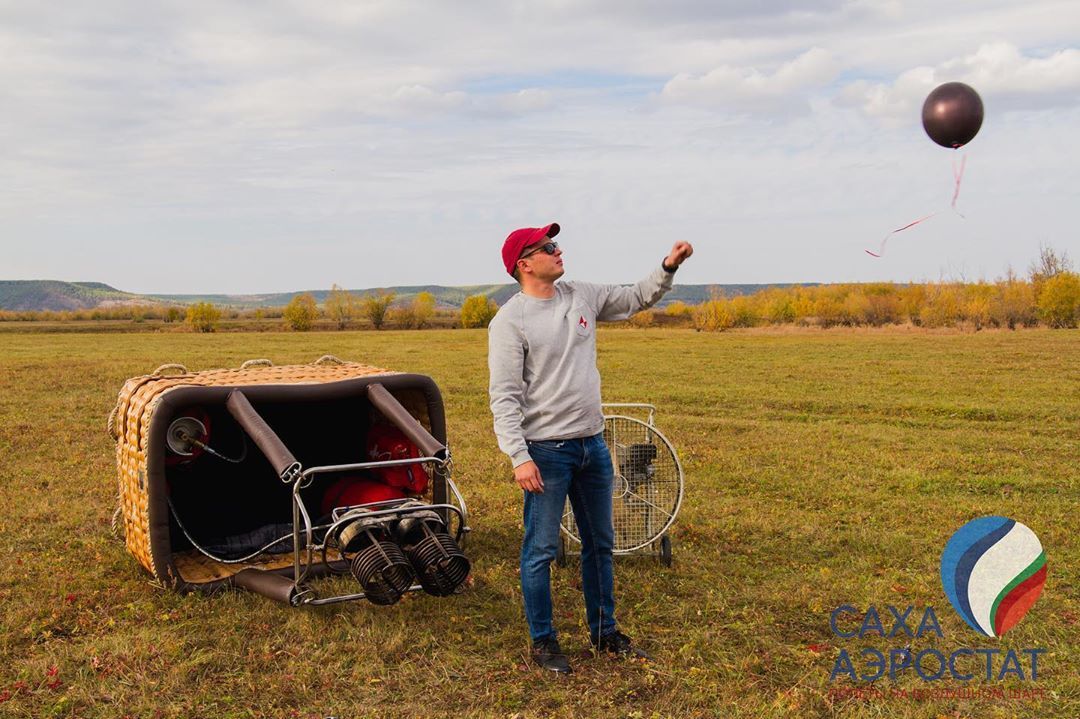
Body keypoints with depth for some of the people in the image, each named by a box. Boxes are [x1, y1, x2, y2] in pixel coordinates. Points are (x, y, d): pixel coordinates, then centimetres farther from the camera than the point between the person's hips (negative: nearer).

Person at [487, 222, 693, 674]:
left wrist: (668, 268, 2)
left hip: (592, 444, 7)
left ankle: (604, 632, 32)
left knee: (600, 543, 16)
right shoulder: (510, 321, -13)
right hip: (546, 450, -7)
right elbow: (504, 397, -16)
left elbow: (637, 298, 20)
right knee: (541, 549, 2)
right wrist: (520, 457, -23)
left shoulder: (582, 297, 6)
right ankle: (543, 641, 18)